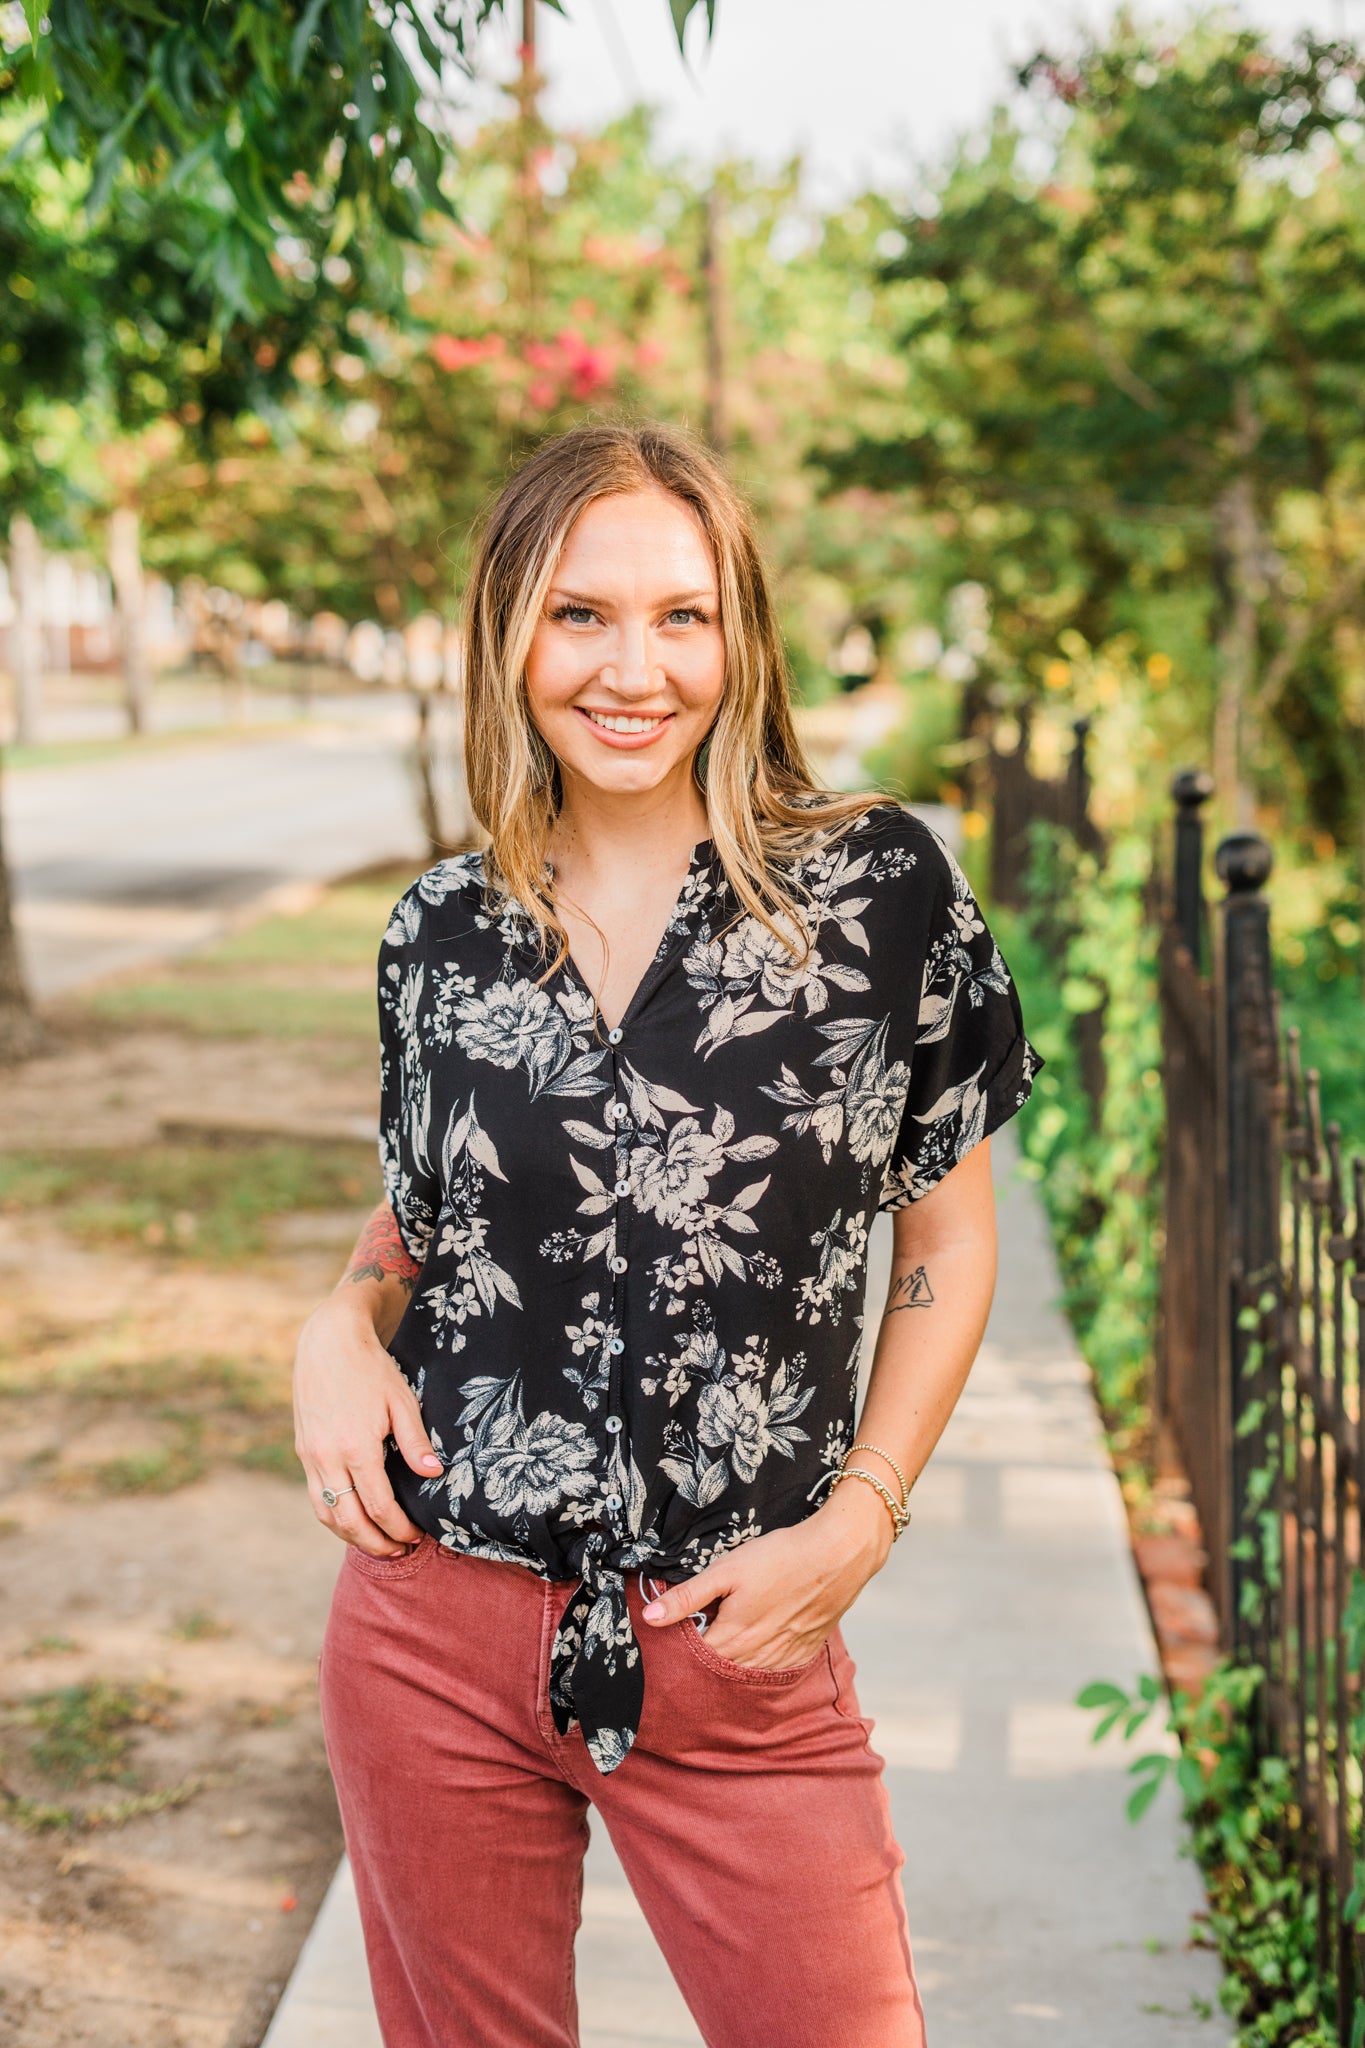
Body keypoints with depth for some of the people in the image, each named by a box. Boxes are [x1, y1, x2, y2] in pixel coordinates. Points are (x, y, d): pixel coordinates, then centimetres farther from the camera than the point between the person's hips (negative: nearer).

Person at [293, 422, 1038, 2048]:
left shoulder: (880, 888, -6)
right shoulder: (441, 935, 2)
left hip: (740, 1646, -2)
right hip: (435, 1640, 3)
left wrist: (861, 1517, -8)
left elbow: (948, 1237, 2)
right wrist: (342, 1322, -3)